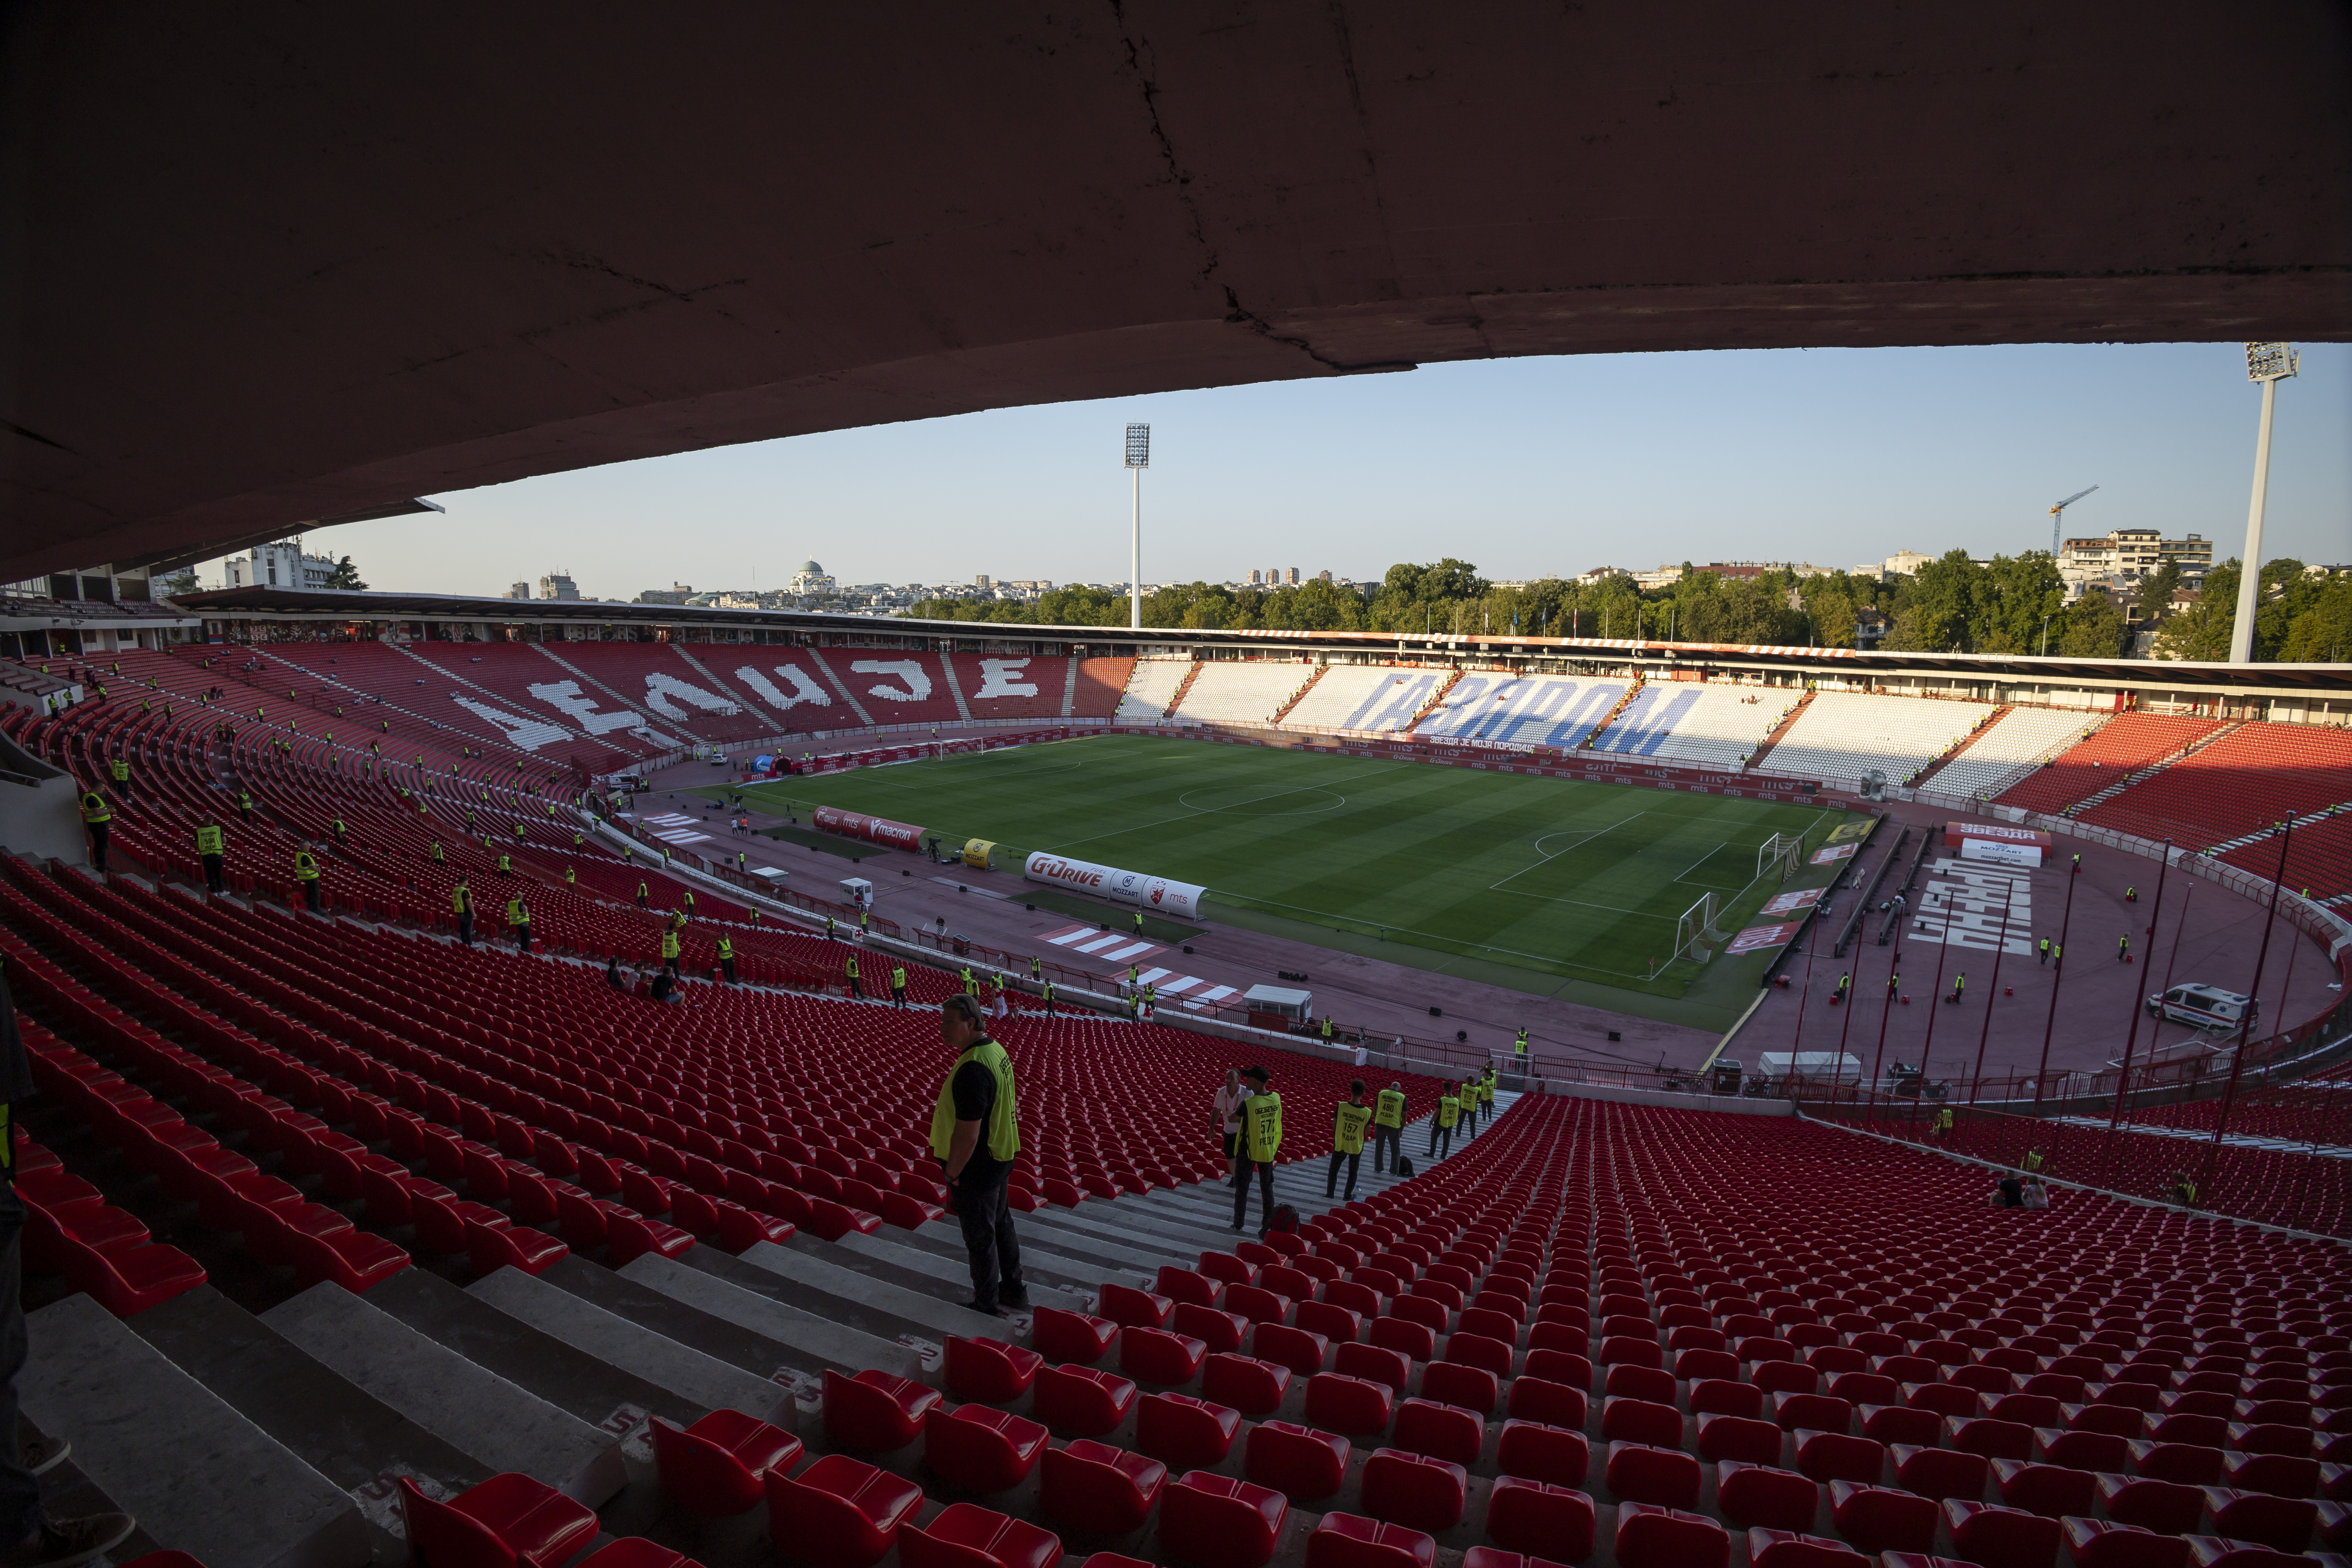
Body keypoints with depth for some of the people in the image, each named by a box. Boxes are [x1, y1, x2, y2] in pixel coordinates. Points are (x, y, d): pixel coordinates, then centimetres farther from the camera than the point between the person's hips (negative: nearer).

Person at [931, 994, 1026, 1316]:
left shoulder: (972, 1069, -30)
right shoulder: (997, 1051, 1)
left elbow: (967, 1134, -28)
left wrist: (952, 1172, -15)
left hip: (977, 1166, -10)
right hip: (1001, 1156, 10)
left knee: (980, 1239, 8)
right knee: (1001, 1225, 24)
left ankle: (987, 1306, 24)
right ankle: (1013, 1289, 40)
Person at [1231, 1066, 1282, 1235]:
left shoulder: (1248, 1104, -25)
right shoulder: (1276, 1098, -9)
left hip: (1248, 1150, -4)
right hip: (1268, 1150, 4)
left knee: (1242, 1188, 13)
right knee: (1267, 1189, 15)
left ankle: (1238, 1224, 23)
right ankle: (1268, 1226, 20)